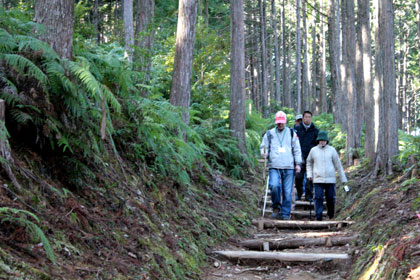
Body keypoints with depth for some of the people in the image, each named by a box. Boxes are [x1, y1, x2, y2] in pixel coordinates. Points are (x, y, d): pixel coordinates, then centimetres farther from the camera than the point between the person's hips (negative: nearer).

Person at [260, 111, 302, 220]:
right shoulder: (269, 134, 11)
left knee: (287, 192, -2)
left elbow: (297, 150, 14)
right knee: (274, 185, -24)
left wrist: (298, 163, 6)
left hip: (289, 167, 1)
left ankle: (285, 214, 9)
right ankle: (276, 207, -1)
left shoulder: (292, 133, 12)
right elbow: (263, 147, 15)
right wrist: (264, 153, -8)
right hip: (274, 167, -1)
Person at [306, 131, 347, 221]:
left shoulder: (332, 150, 4)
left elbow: (338, 165, 8)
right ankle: (318, 217, -7)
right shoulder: (313, 150, 6)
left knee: (331, 198, 4)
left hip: (330, 179, 0)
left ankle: (331, 216, 20)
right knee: (318, 198, -8)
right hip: (318, 180, 0)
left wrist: (343, 179, 8)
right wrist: (309, 174, 6)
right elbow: (309, 163, 20)